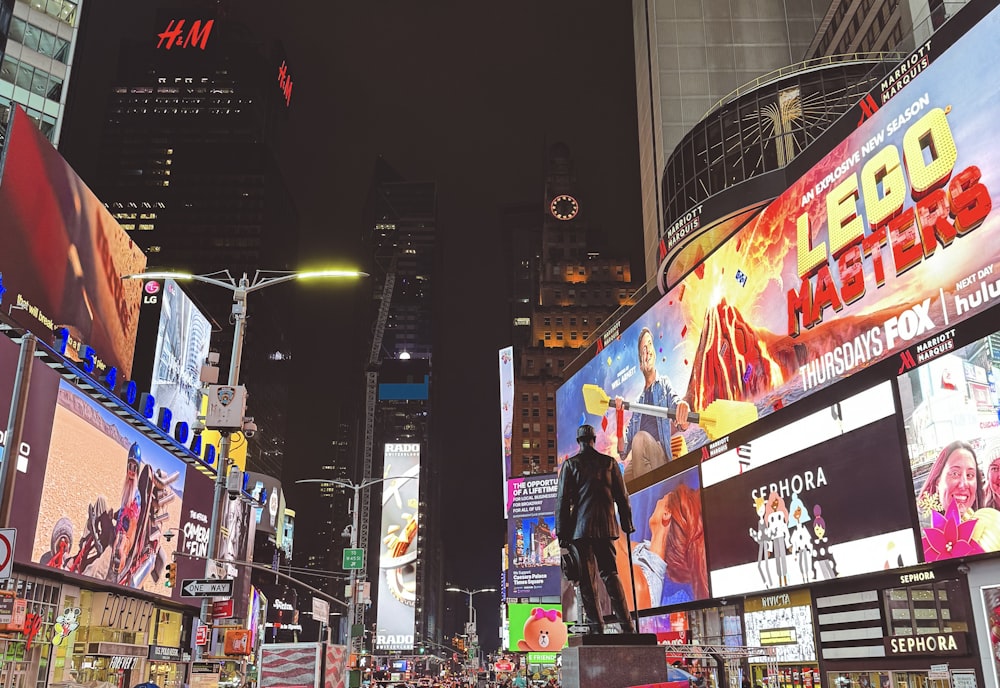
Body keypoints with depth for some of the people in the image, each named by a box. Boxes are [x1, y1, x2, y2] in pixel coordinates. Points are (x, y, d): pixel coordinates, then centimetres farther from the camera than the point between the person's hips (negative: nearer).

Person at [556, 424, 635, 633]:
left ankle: (596, 624, -2)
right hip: (606, 526, 3)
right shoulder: (609, 462, 7)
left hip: (581, 527, -2)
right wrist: (627, 524, 16)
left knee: (587, 578, 2)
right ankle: (626, 624, 2)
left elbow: (563, 499, -1)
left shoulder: (570, 464, 1)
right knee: (611, 574, 8)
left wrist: (561, 530, 2)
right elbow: (622, 496, 8)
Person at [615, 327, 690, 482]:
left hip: (661, 460, -3)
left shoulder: (664, 384, 12)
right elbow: (623, 451, 16)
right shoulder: (637, 402, 21)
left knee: (640, 438, -32)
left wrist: (683, 411, -38)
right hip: (637, 463, 3)